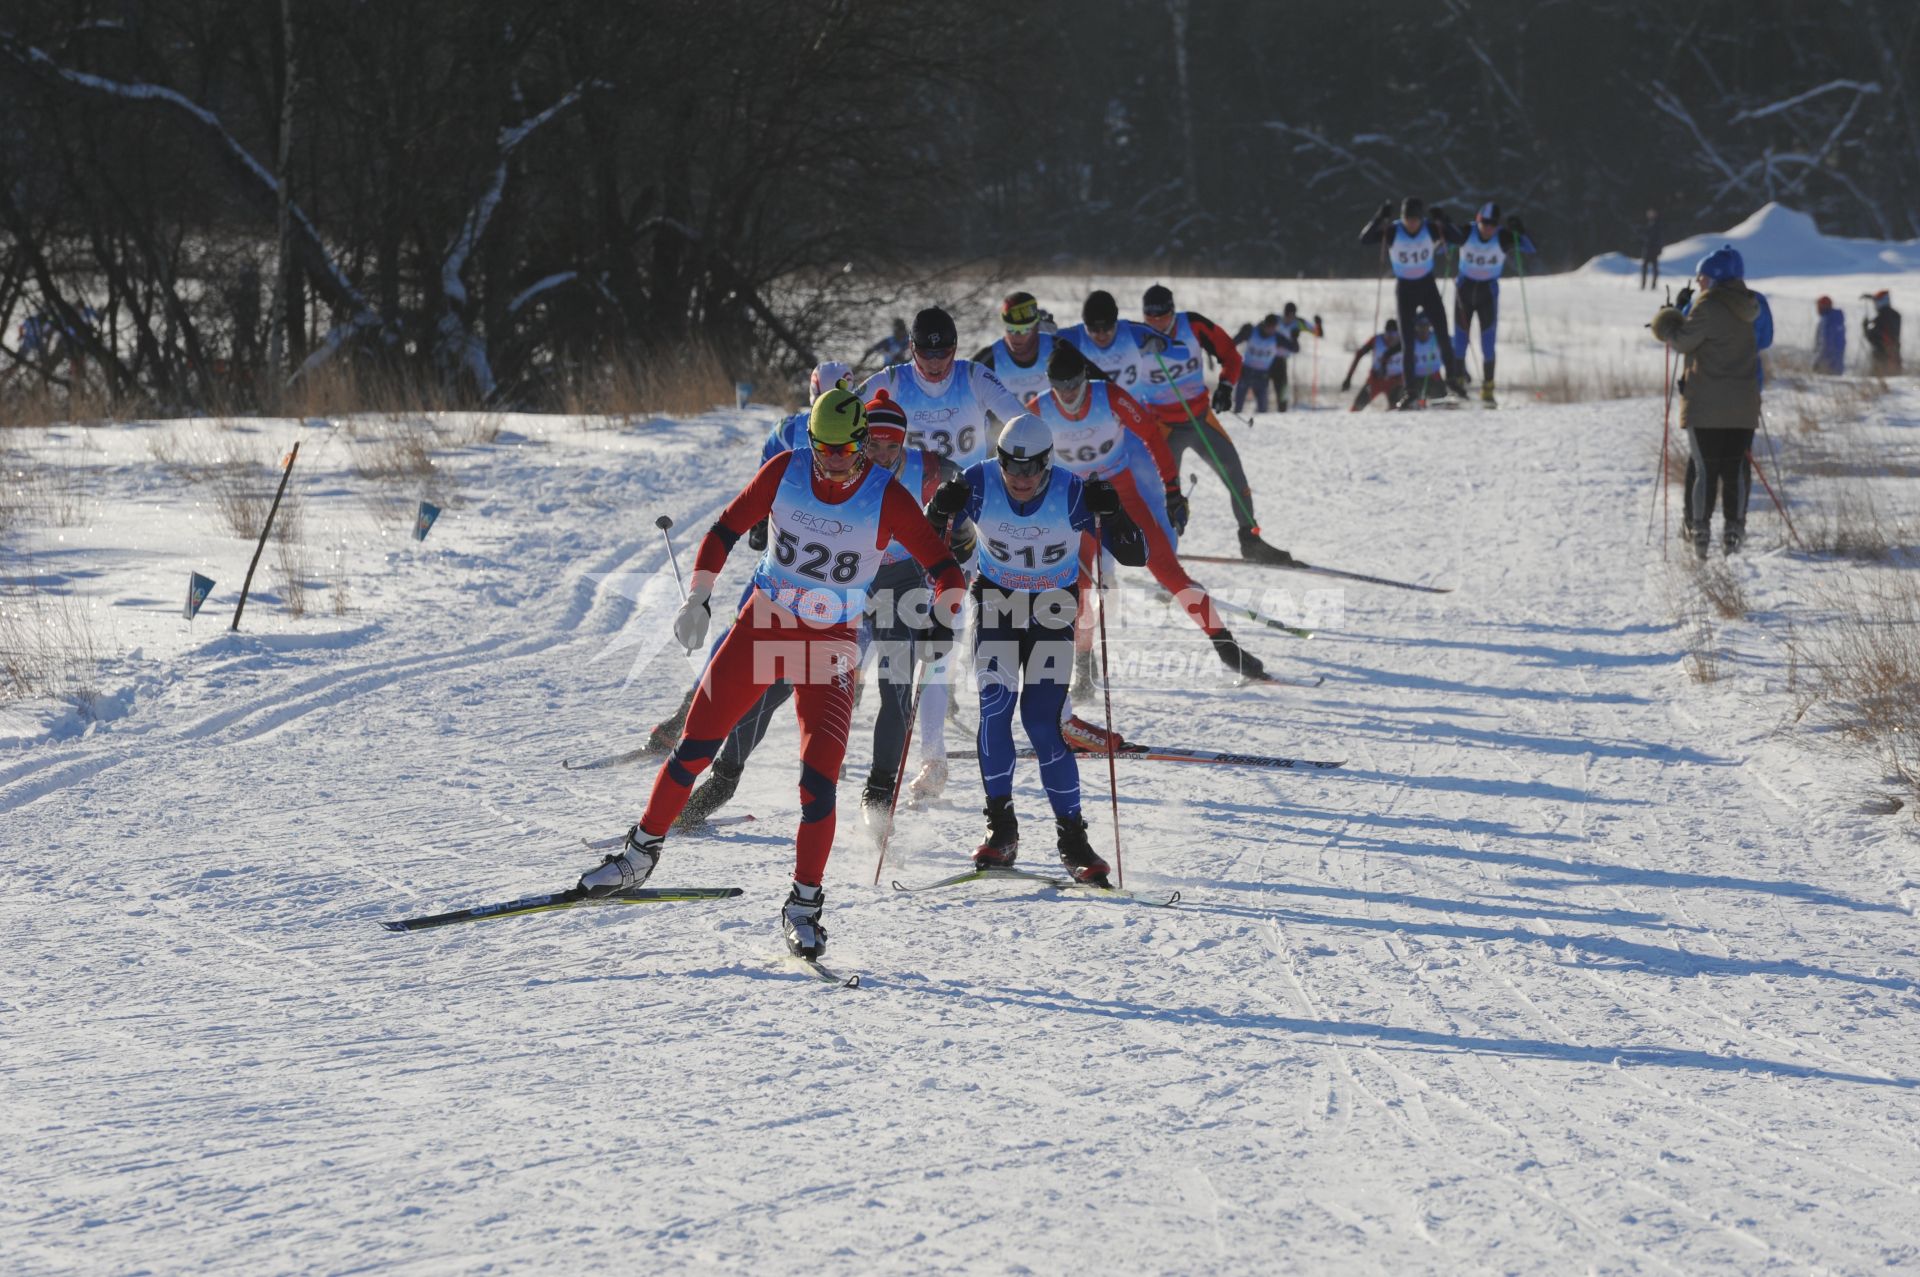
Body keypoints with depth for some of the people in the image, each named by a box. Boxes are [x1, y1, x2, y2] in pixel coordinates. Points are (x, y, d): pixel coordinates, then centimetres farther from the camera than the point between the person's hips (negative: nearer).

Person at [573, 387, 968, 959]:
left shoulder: (887, 499, -15)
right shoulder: (785, 473, -10)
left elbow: (947, 571, -12)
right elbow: (725, 530, 1)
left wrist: (942, 616, -31)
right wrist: (698, 596, -9)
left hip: (829, 644, -2)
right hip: (762, 625, 2)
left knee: (819, 778, -13)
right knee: (695, 745, -1)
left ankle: (804, 905, 0)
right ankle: (641, 851, 19)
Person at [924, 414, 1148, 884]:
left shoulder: (1072, 493, -23)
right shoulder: (979, 484, -19)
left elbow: (1135, 555, -21)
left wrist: (1110, 513, -39)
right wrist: (941, 511, -31)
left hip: (1052, 608, -2)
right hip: (996, 599, 2)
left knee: (1042, 721, -12)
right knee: (994, 706, -16)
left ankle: (1072, 838, -3)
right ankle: (1000, 826, -4)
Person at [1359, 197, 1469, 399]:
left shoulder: (1431, 229, -13)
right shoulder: (1392, 232, -17)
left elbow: (1460, 239, -17)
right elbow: (1365, 239, -28)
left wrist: (1444, 222, -32)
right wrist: (1380, 219, -39)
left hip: (1427, 285, 1)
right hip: (1404, 288, -1)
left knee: (1442, 333, -2)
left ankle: (1453, 377, 18)